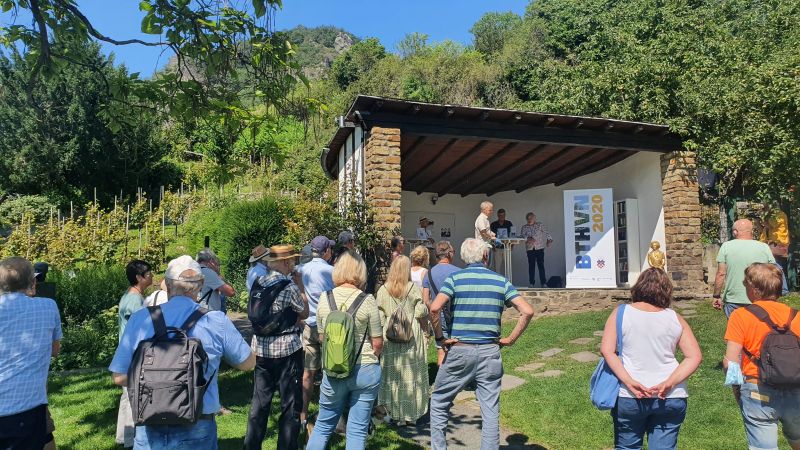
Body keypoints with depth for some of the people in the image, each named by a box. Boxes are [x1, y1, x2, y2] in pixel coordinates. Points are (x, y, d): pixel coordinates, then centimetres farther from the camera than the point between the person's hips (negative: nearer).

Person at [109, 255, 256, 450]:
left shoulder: (139, 319, -7)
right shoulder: (216, 321, -11)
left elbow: (119, 377, -1)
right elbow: (248, 363, 2)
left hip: (150, 429, 1)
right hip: (197, 430, -1)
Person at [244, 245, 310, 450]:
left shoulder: (259, 283, 3)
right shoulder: (289, 286, -16)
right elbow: (304, 313, -3)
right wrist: (301, 287, 7)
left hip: (261, 348, 6)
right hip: (287, 350, -6)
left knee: (260, 402, 17)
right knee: (290, 404, 6)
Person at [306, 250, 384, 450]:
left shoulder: (324, 299, -3)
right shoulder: (367, 301, -12)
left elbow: (322, 338, 7)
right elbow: (378, 343, -6)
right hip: (365, 372, -2)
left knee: (323, 425, 19)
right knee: (357, 430, 10)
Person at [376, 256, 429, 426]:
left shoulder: (383, 290, -2)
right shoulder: (414, 288, -7)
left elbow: (380, 316, -2)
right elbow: (421, 313, -8)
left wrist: (381, 336, 9)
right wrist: (425, 326, 12)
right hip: (412, 336, -1)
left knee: (392, 374, 10)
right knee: (411, 373, 9)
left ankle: (394, 413, 14)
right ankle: (410, 413, 15)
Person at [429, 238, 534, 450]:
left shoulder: (455, 278, -3)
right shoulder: (500, 281, 4)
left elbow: (434, 308, -18)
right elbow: (527, 311, -3)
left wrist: (439, 338, -7)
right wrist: (510, 339, 2)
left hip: (459, 351, -2)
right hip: (490, 352, 2)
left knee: (439, 403, 16)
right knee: (491, 412, 9)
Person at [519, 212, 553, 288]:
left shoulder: (540, 225, 8)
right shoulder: (524, 227, 10)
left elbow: (546, 232, 2)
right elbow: (522, 235, -3)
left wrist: (549, 240, -13)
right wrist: (528, 238, -20)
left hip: (539, 248, -1)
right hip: (530, 248, 1)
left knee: (541, 265, -3)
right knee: (531, 266, 2)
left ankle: (543, 283, 0)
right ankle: (531, 283, 9)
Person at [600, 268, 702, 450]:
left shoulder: (621, 313, -4)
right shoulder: (675, 318, 2)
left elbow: (607, 351, -12)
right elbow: (695, 357, -2)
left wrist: (629, 382, -14)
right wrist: (669, 384, -9)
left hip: (629, 397, -1)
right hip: (671, 398, 2)